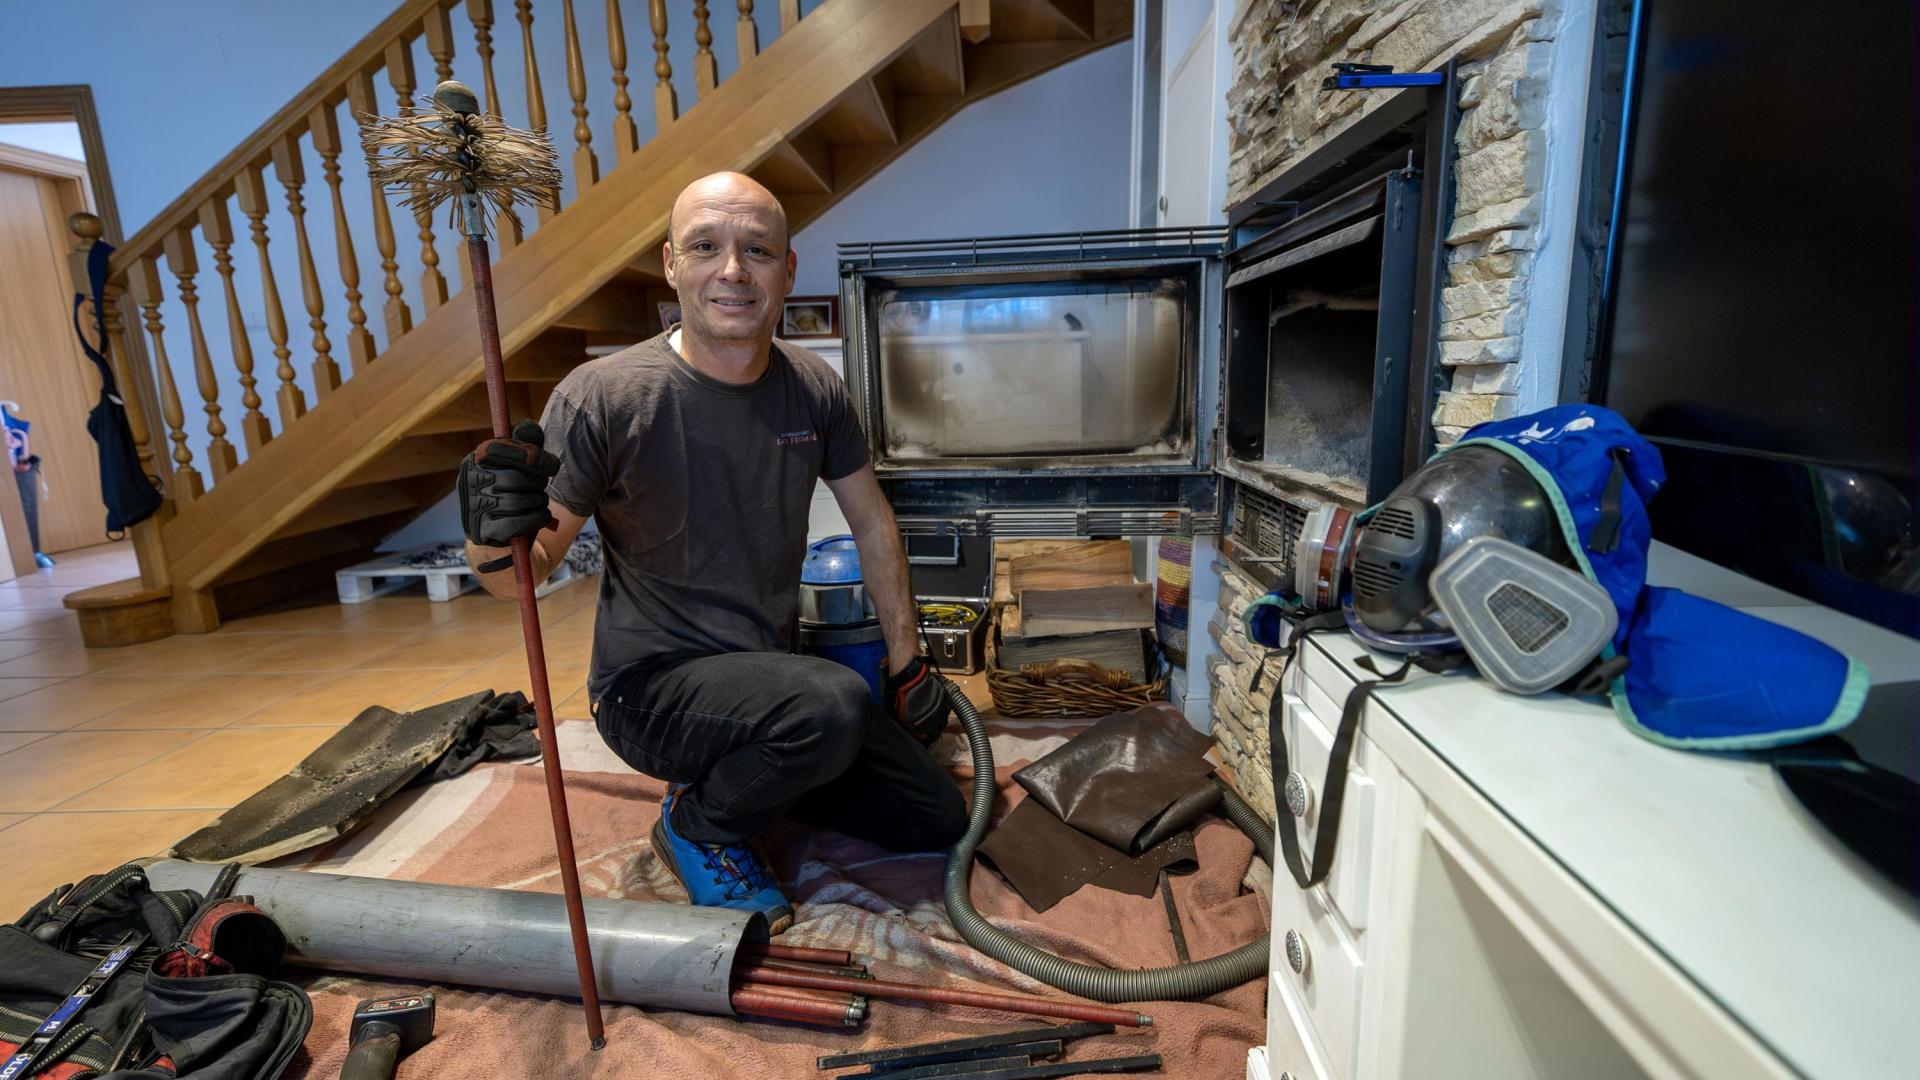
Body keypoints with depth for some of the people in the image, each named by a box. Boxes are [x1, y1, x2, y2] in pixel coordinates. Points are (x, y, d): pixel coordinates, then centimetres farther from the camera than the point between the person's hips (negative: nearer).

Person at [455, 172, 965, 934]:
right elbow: (528, 571, -15)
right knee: (833, 707, -36)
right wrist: (494, 541, -40)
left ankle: (744, 771, 24)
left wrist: (908, 663, 7)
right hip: (652, 683, -5)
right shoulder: (601, 398, -18)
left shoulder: (814, 389, -4)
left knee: (938, 820, 8)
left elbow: (872, 523, 6)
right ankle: (698, 824, -2)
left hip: (771, 672, 6)